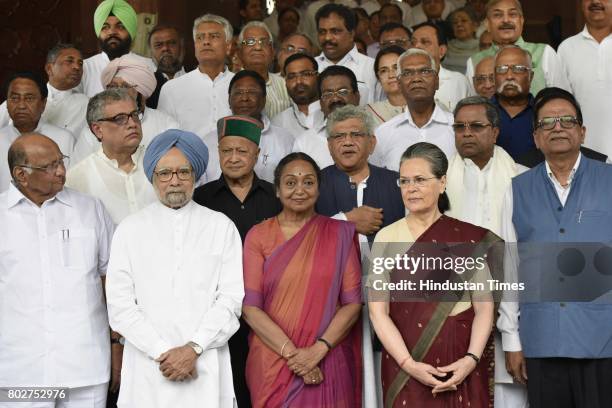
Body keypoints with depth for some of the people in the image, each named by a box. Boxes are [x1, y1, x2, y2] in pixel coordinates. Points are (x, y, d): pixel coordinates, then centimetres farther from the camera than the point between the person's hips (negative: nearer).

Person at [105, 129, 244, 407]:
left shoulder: (222, 228, 5)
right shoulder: (130, 230, 5)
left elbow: (231, 299, -2)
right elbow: (120, 306, -2)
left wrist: (194, 348, -13)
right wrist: (163, 352, -10)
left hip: (205, 368, 0)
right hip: (147, 369, 0)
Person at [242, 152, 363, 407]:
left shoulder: (340, 234, 2)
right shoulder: (258, 236, 1)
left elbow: (352, 302, -2)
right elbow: (250, 306, -5)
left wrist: (318, 350, -14)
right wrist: (291, 353, -14)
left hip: (327, 364, 0)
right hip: (272, 364, 0)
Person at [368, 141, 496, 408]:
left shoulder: (470, 239, 0)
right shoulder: (386, 238, 0)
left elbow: (484, 307, 0)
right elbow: (378, 310, -4)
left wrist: (471, 359, -15)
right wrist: (409, 364, -14)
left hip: (461, 366, 0)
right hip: (405, 362, 0)